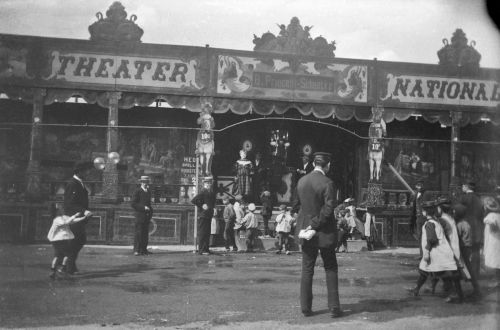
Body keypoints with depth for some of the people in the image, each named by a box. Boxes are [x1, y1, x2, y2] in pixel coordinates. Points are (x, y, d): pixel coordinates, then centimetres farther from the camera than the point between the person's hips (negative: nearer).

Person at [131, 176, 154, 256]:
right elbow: (132, 204, -10)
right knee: (138, 233, -7)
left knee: (145, 233, 7)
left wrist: (150, 212, 10)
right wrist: (143, 207, -16)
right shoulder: (137, 192, -5)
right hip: (140, 215, -7)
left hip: (147, 216, 7)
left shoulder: (148, 192, 17)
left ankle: (143, 250, 12)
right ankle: (136, 250, -5)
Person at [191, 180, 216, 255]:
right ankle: (201, 250, -3)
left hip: (209, 215, 8)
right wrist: (201, 206, -15)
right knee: (202, 233, -6)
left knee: (207, 233, 11)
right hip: (203, 215, -8)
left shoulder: (211, 193, 14)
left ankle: (206, 249, 17)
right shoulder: (203, 192, -11)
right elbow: (193, 200, -19)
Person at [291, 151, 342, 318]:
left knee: (307, 270, 10)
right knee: (331, 269, 8)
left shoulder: (301, 181, 2)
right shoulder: (327, 183, -15)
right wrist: (315, 225, -12)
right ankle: (334, 307, 7)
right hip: (324, 232, -4)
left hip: (306, 232, 4)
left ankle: (306, 308, 12)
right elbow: (328, 209, -20)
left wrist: (305, 223, 13)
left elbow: (296, 205, 9)